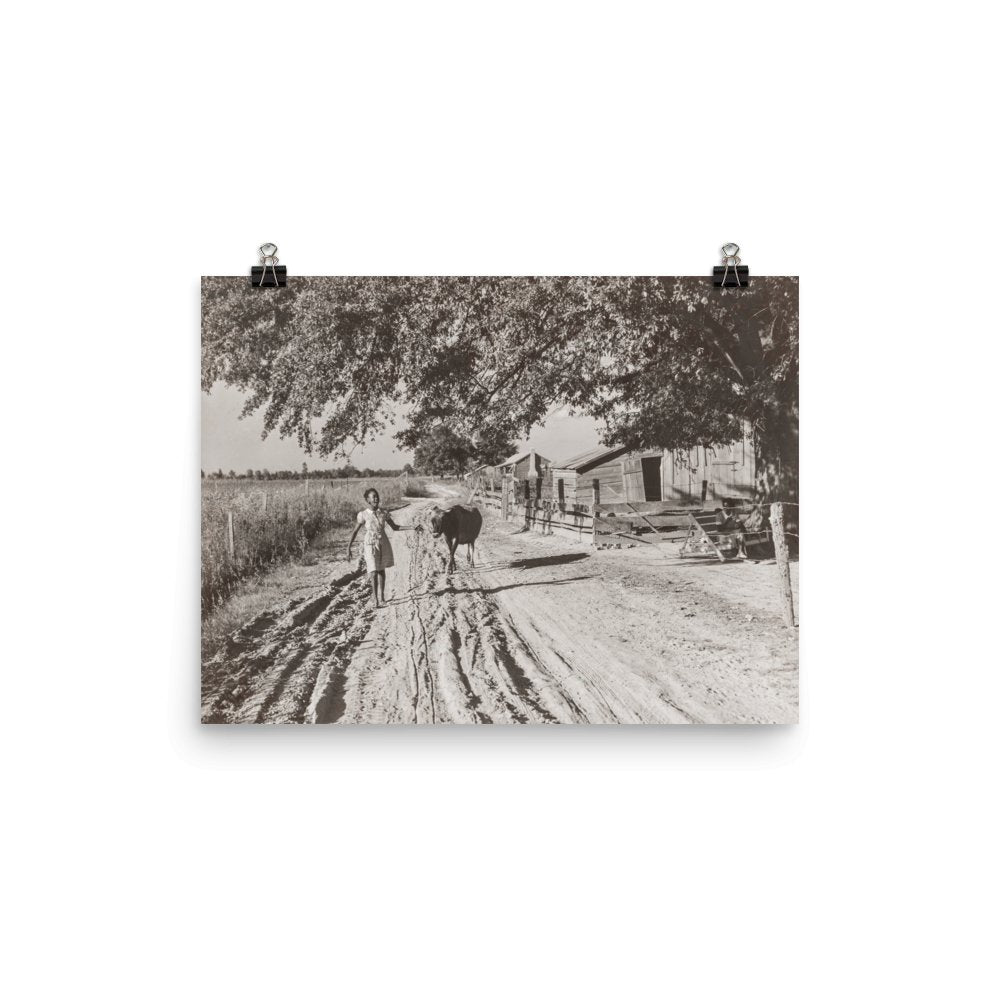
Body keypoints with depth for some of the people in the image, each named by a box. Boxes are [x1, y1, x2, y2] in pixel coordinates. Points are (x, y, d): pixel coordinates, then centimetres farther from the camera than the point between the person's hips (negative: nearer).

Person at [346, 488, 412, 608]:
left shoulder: (384, 513, 0)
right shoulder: (363, 515, -9)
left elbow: (395, 527, 8)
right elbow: (355, 531, -5)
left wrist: (411, 527, -5)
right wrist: (348, 548, -8)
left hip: (383, 544, 3)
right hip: (370, 545, -3)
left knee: (381, 570, 9)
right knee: (373, 573, -8)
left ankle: (381, 597, 19)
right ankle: (375, 599, 5)